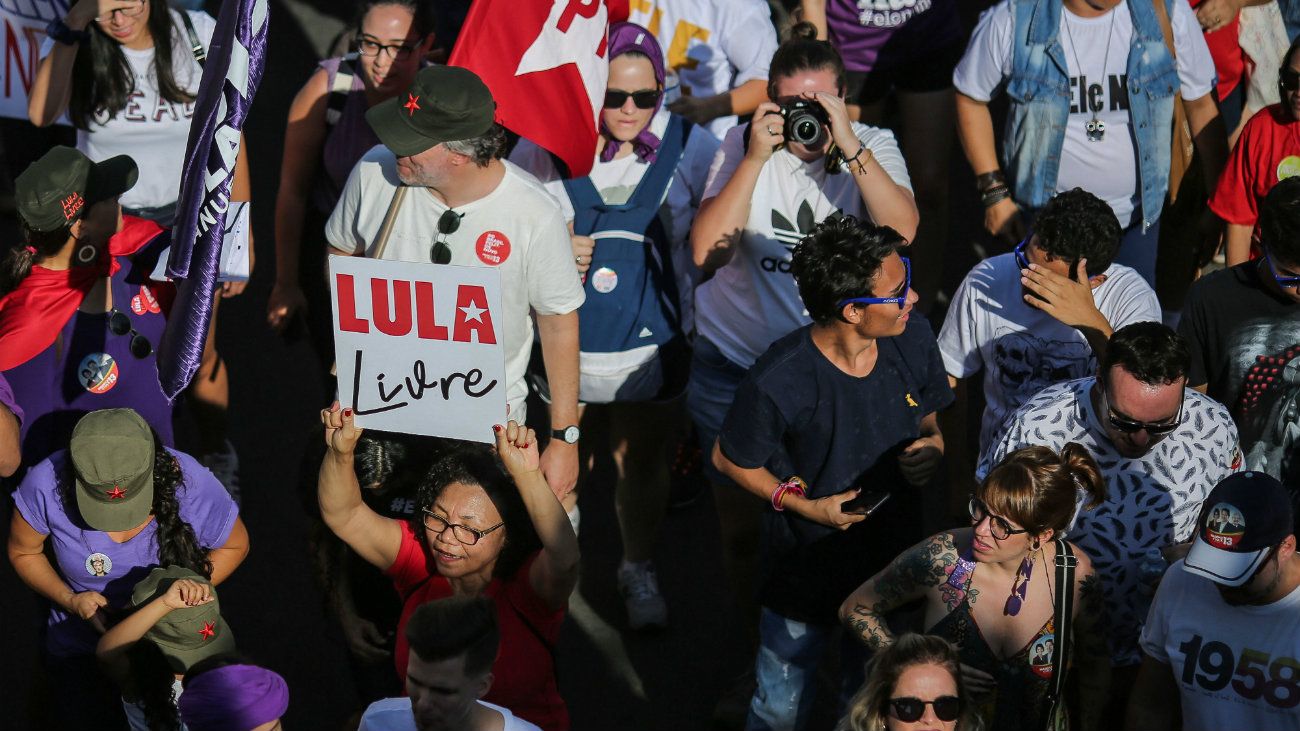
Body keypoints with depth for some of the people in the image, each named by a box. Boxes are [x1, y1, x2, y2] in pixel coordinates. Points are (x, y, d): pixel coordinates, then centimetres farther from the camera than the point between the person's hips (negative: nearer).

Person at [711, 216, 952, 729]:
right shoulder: (780, 382, -31)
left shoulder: (912, 339, -15)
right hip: (807, 566, -4)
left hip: (893, 556, 4)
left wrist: (933, 448, -17)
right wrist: (804, 505, -20)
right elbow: (728, 458, -12)